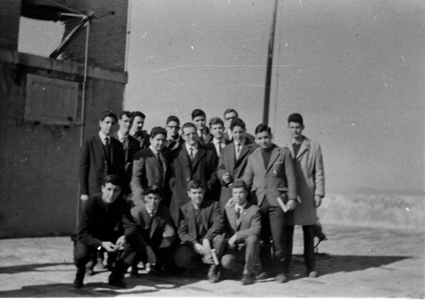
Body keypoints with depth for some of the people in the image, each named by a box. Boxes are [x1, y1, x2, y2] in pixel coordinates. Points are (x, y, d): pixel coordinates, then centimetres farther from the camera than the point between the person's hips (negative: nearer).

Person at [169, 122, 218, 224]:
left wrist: (207, 187, -2)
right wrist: (174, 187, -1)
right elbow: (170, 173, 13)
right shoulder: (175, 154, 12)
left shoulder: (209, 153, 12)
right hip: (180, 198, 0)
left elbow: (214, 172, 11)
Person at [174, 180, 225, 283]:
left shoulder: (213, 205, 0)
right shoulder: (184, 209, 4)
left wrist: (206, 239, -30)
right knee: (180, 259, -30)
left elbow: (219, 223, -15)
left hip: (208, 243, 0)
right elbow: (181, 232, -4)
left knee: (219, 238, -34)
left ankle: (213, 269, -11)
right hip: (192, 243, 1)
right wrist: (195, 244, -21)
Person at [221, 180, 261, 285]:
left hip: (248, 247, -2)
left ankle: (249, 272, -17)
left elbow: (256, 229, -19)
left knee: (252, 238, -36)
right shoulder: (228, 209, 8)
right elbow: (224, 228, 11)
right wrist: (229, 240, -10)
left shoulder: (254, 210, -5)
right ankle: (240, 266, 10)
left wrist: (237, 235, -24)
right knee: (226, 262, -30)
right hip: (233, 248, 2)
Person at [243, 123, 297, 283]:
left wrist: (292, 198, -6)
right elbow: (246, 180, 13)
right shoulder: (253, 157, 14)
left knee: (278, 237, -5)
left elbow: (290, 177, 2)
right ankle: (265, 268, 16)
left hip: (277, 201, -3)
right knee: (261, 237, 3)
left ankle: (279, 270, 6)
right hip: (258, 201, 3)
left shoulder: (283, 153, 5)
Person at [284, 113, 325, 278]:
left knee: (309, 233, 3)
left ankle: (310, 267, 13)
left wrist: (319, 194, -3)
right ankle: (284, 267, 6)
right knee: (286, 232, -1)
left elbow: (319, 172, 4)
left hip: (307, 196, -1)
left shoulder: (314, 147, 6)